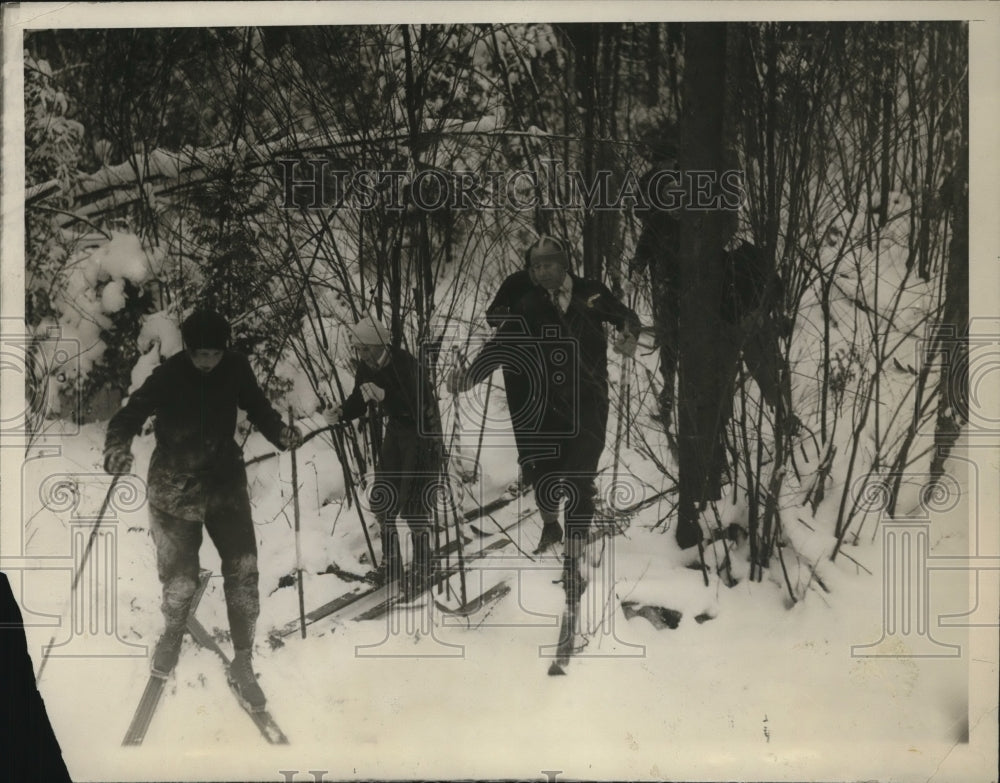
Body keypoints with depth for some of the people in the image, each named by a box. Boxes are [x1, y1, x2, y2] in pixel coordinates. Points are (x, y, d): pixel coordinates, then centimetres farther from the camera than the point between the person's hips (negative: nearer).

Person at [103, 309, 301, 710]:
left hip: (227, 485, 3)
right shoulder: (167, 378, -19)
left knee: (243, 571, -2)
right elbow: (130, 415, -23)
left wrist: (279, 431, -16)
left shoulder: (235, 368, -9)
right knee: (180, 580, 4)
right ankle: (172, 634, 39)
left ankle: (243, 663, 14)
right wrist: (118, 447, -44)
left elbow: (256, 406, 4)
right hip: (175, 491, -2)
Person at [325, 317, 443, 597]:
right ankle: (391, 564, 23)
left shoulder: (406, 366, -30)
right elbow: (357, 401, -1)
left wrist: (384, 396, -49)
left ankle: (422, 571, 7)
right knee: (383, 499, 8)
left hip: (424, 432, -7)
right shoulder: (367, 367, -8)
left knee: (414, 503, -9)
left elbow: (417, 409, -37)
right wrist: (340, 413, -22)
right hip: (396, 429, 8)